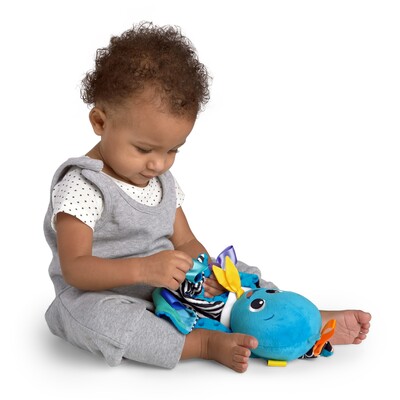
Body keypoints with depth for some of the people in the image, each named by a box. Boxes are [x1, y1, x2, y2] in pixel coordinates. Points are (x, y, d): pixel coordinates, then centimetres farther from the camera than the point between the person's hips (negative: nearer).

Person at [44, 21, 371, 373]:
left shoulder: (163, 182, 7)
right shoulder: (82, 185, -18)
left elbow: (185, 242, 8)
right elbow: (75, 268, -25)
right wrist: (142, 269, -40)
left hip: (169, 291, 7)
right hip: (100, 295, -7)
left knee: (238, 274, -1)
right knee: (98, 316, -39)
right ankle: (205, 343, -32)